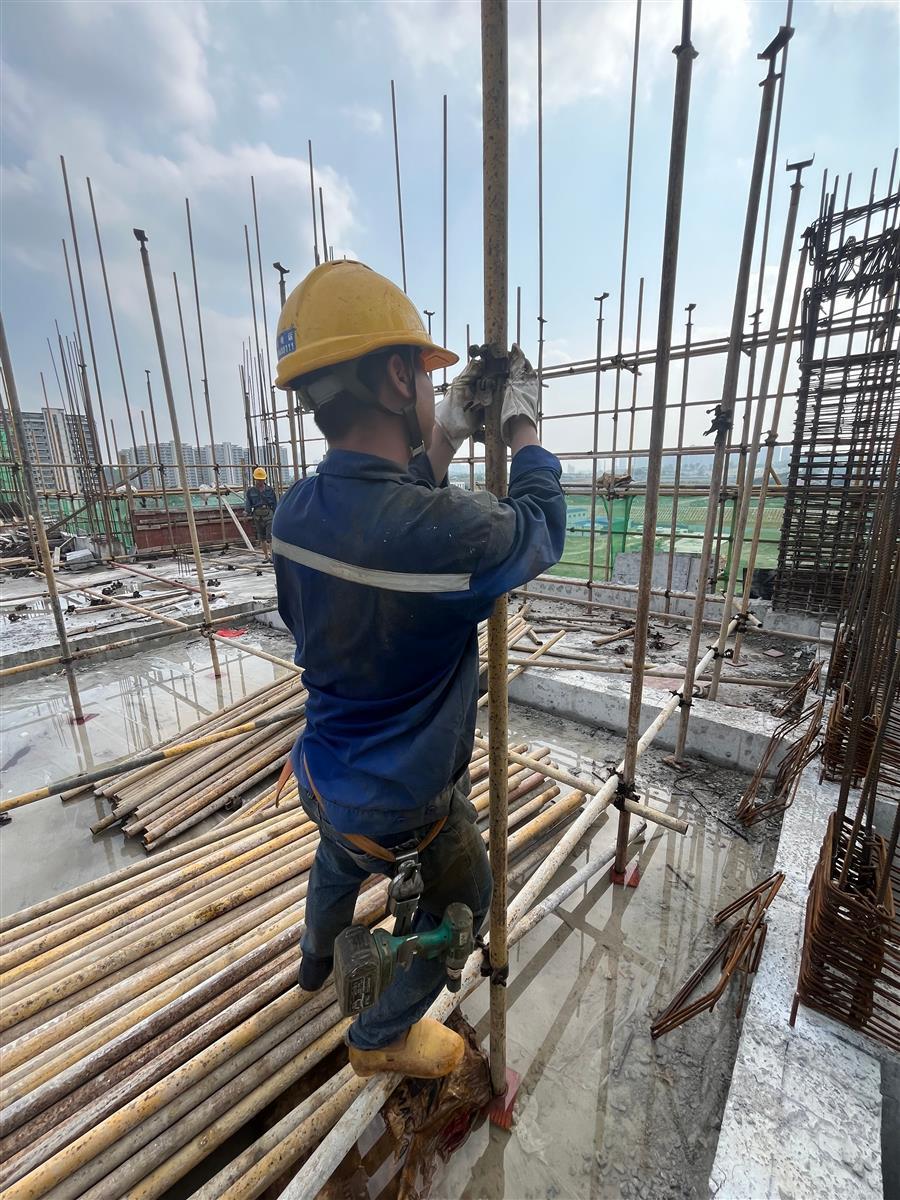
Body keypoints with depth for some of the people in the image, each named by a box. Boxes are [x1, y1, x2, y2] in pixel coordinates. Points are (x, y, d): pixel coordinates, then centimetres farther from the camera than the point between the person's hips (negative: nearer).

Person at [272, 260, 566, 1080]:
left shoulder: (297, 513, -13)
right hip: (402, 802, -6)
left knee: (341, 864, 38)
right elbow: (542, 531, -16)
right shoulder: (444, 530, -36)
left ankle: (318, 962, 71)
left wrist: (445, 438, 0)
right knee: (463, 902, 26)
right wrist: (524, 423, -2)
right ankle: (383, 1035, 50)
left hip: (324, 770, 7)